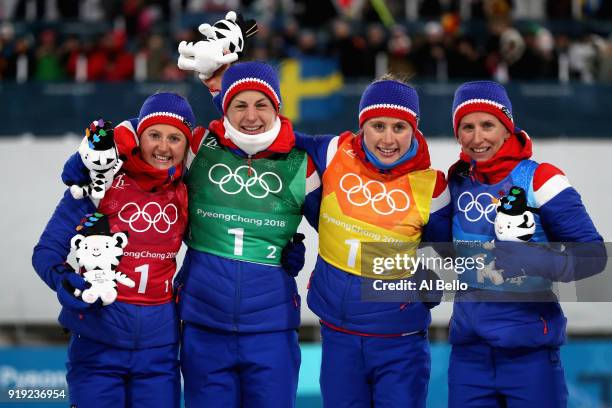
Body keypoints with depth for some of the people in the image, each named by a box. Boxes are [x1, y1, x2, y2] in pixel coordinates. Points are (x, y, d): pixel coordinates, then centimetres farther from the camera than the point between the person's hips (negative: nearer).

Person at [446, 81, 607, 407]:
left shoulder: (538, 179, -10)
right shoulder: (457, 180, 5)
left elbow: (592, 254, -12)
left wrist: (537, 261, -27)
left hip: (529, 352, -5)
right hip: (468, 350, 5)